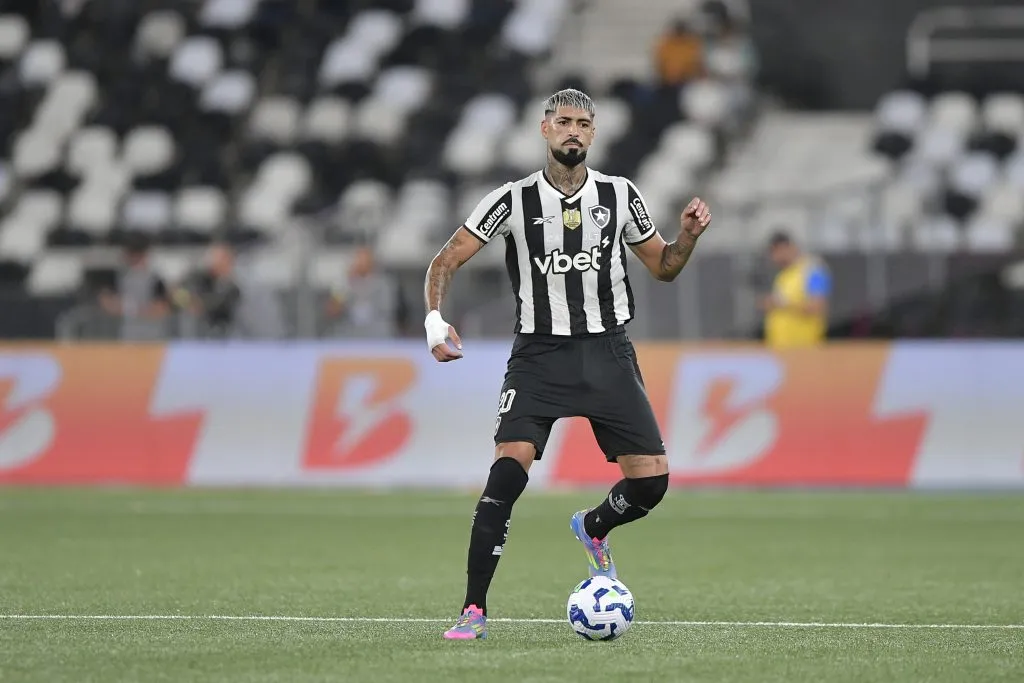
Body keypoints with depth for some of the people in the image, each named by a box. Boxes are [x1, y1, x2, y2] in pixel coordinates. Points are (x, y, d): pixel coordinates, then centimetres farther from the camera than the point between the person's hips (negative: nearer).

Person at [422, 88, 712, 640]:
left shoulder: (620, 195, 4)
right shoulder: (513, 200, -3)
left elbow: (663, 267, 15)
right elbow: (446, 262, -1)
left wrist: (689, 235, -6)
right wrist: (435, 320, -18)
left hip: (607, 351, 3)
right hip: (539, 352, -2)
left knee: (652, 480, -6)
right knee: (509, 466, -22)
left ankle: (593, 528, 31)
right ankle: (474, 610, -16)